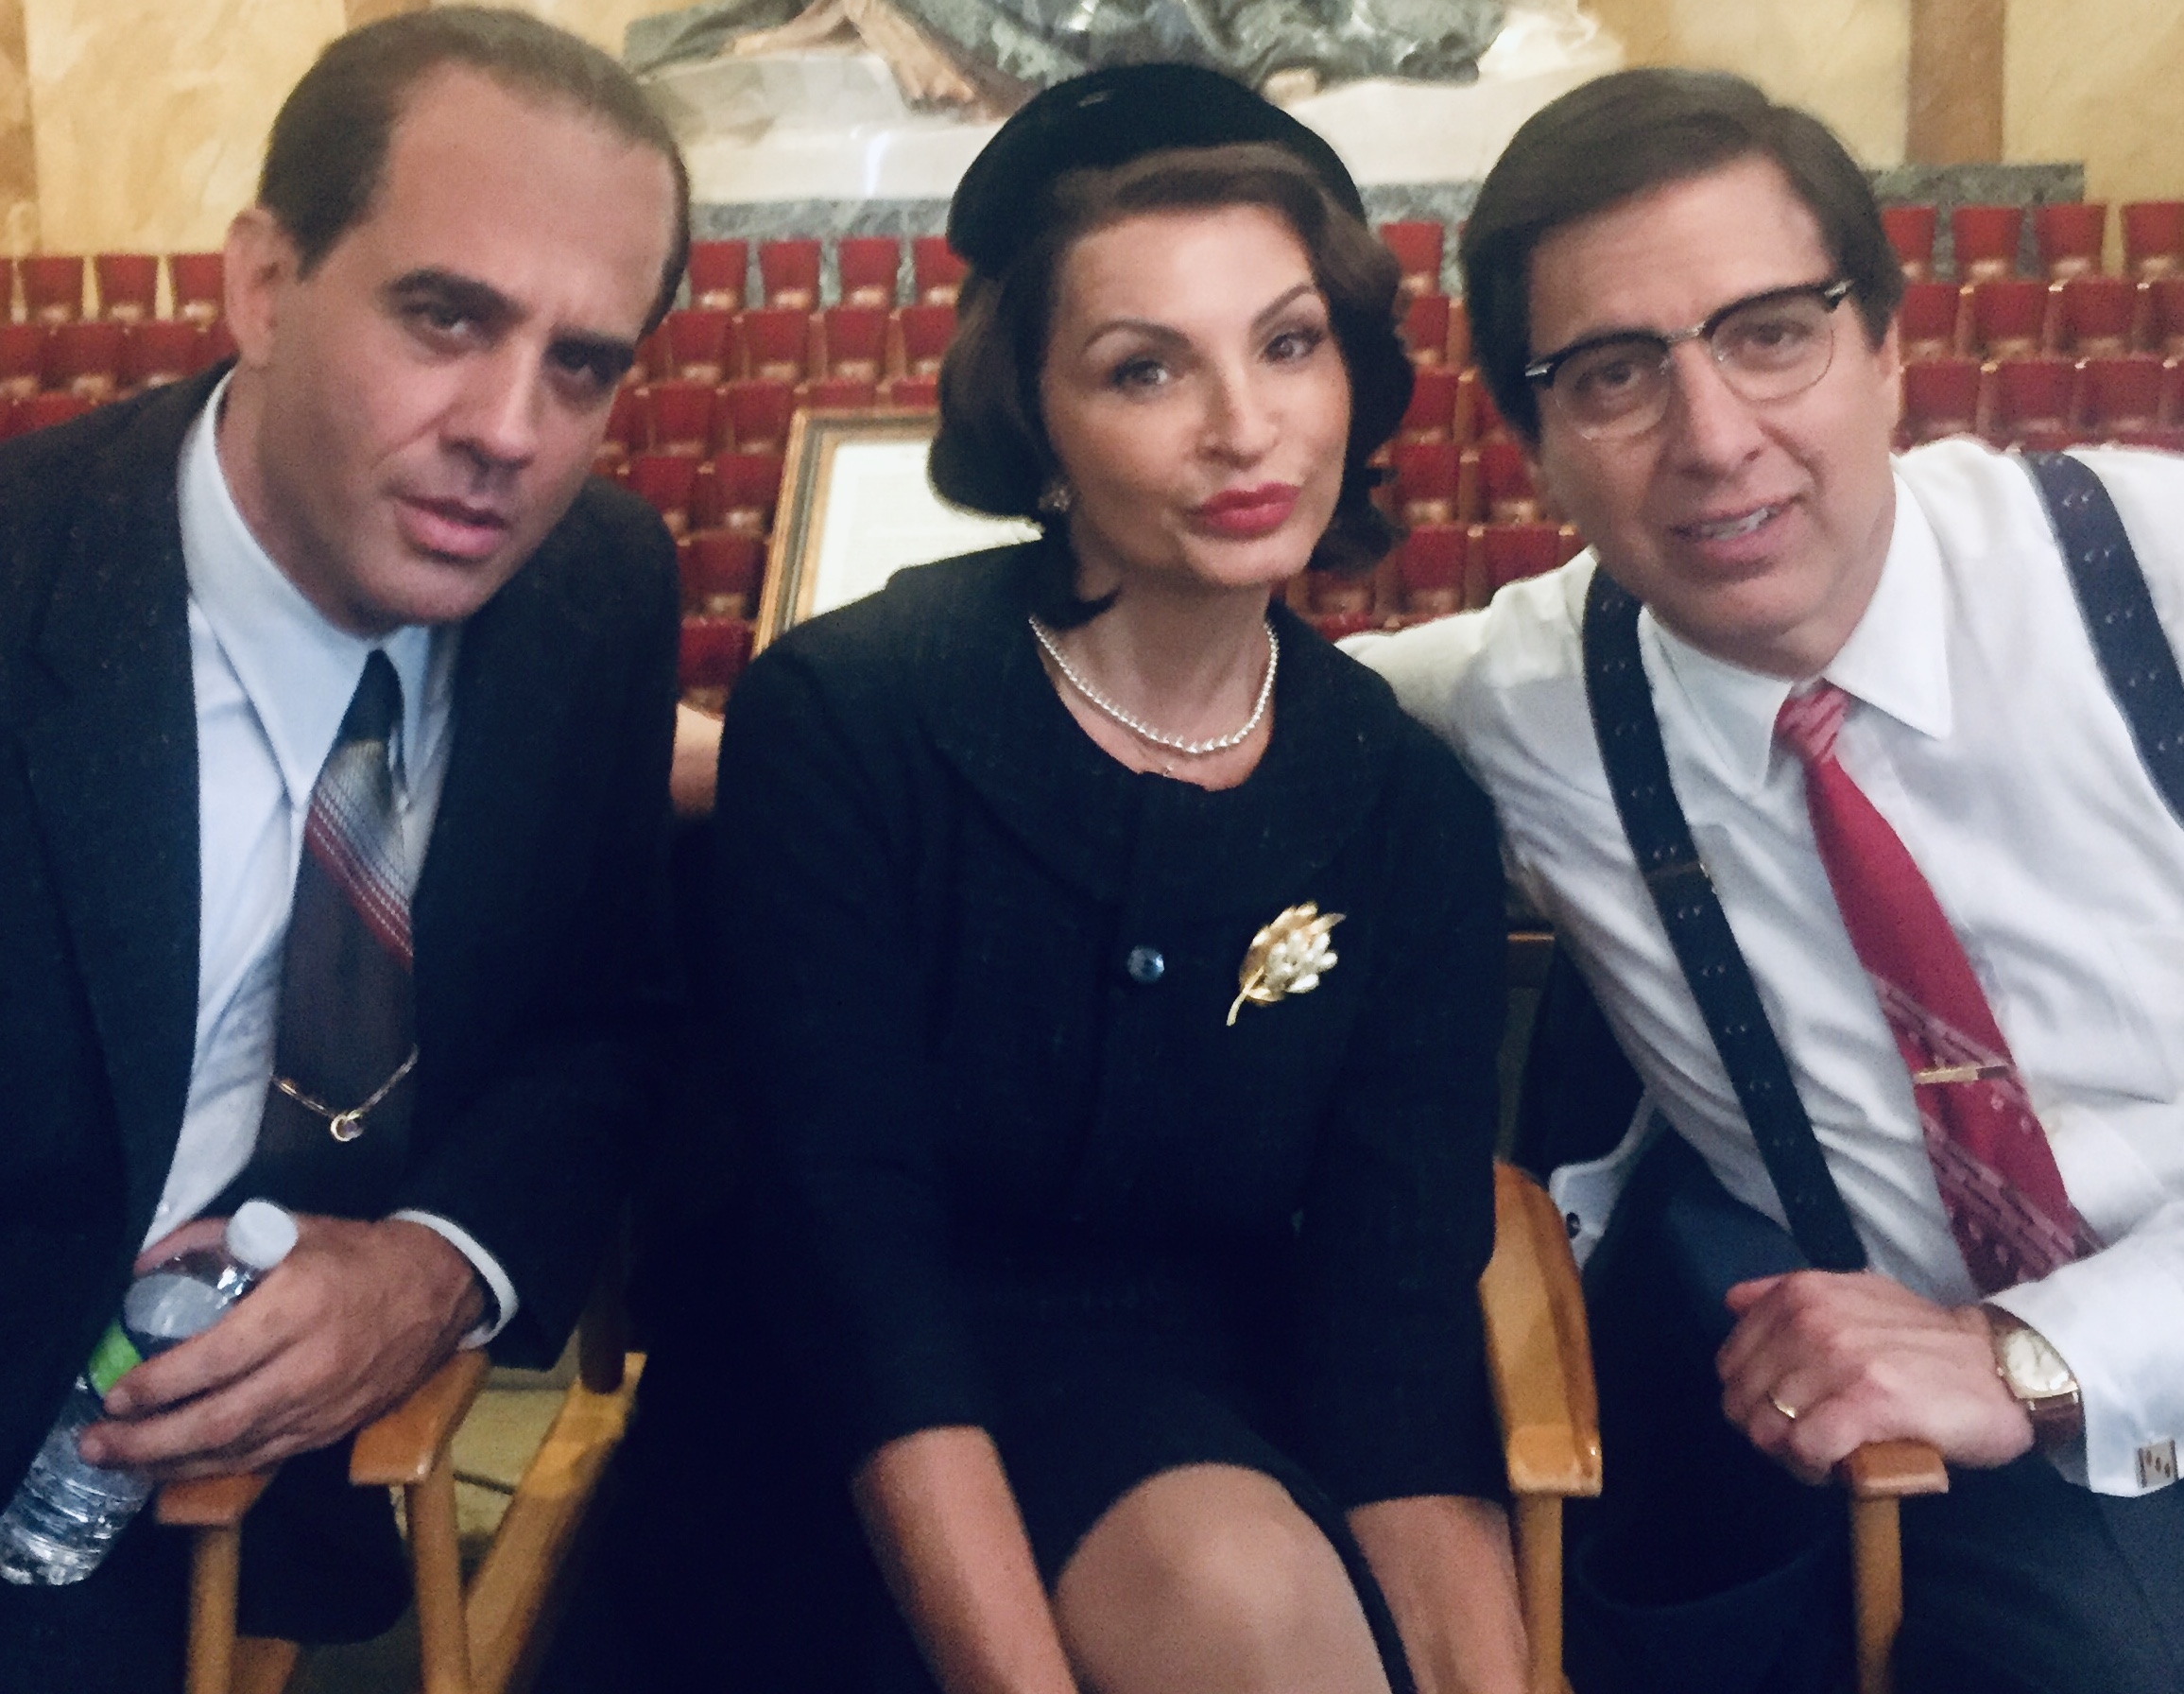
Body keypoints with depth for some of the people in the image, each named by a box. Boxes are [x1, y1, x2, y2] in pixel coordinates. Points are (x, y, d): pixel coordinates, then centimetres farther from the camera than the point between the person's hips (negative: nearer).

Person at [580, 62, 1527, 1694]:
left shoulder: (1414, 811, -3)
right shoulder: (842, 714, -13)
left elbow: (1402, 1319, -10)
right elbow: (846, 1251, -18)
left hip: (1219, 1427, 3)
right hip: (865, 1472, -3)